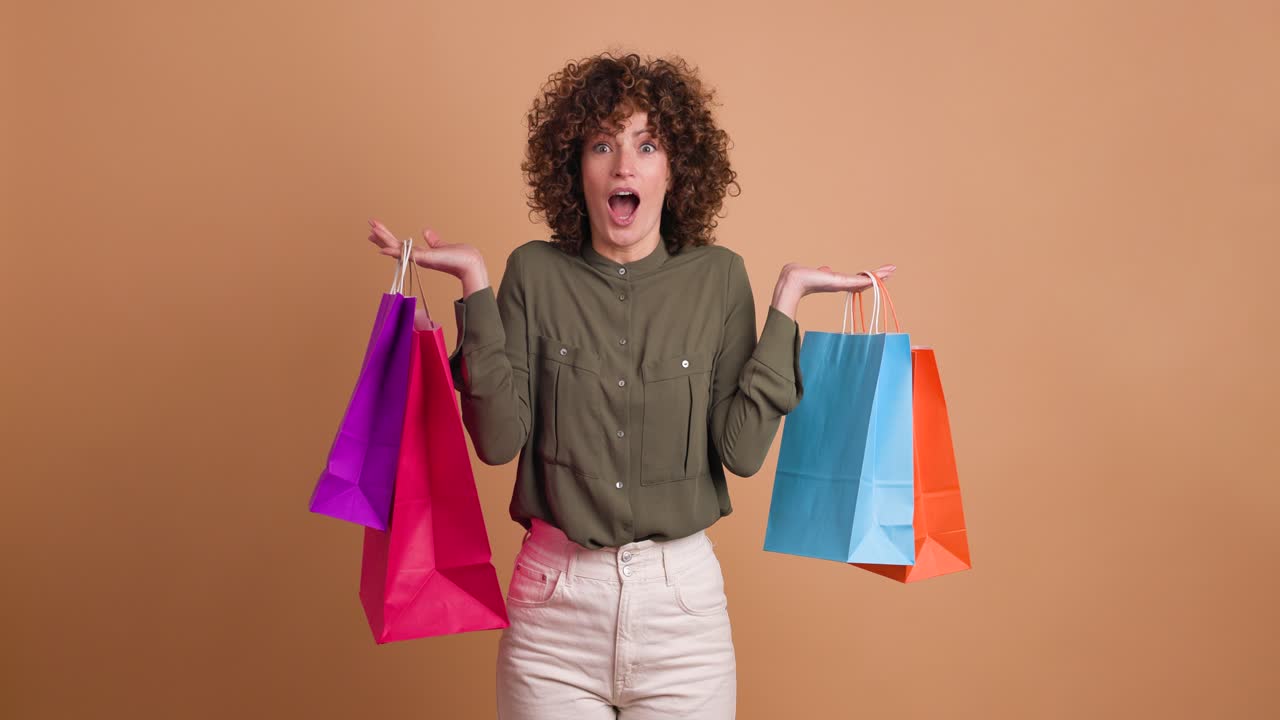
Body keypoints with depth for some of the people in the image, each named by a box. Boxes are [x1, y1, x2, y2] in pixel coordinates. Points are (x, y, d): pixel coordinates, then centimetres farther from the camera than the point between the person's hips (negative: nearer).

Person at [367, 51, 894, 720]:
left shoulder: (718, 276, -1)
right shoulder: (535, 272, -2)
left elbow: (741, 449, -8)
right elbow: (500, 439, -10)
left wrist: (786, 299, -9)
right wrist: (475, 284, -12)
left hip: (683, 596, 1)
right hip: (553, 596, 0)